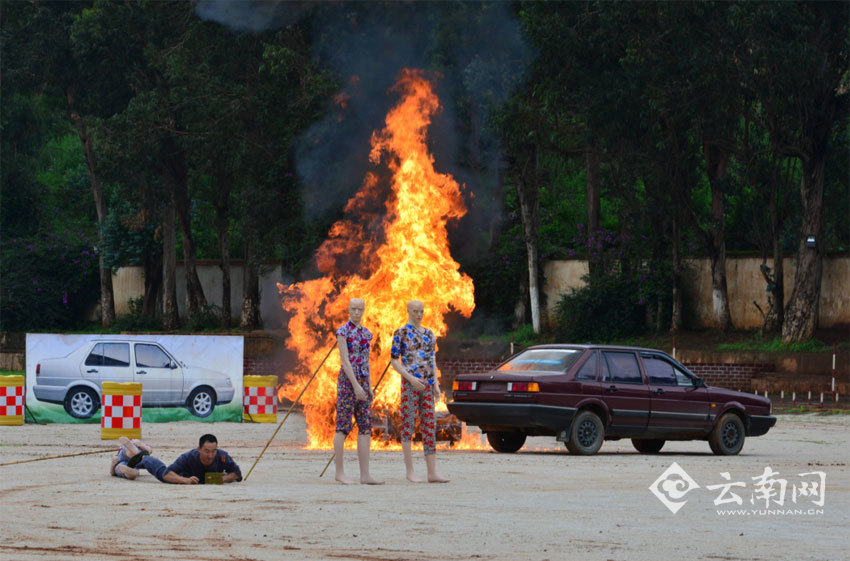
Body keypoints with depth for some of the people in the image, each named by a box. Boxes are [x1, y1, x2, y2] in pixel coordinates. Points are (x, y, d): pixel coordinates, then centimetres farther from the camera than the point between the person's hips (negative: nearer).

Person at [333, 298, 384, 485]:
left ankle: (365, 475, -1)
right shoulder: (342, 331, -8)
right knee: (343, 427, -4)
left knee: (366, 427, 1)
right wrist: (356, 386, -21)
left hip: (362, 382, 7)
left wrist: (370, 388, 15)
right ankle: (340, 472, 2)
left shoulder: (366, 333, 15)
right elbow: (344, 360, -15)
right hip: (347, 381, -7)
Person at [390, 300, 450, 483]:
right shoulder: (401, 333, -2)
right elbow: (393, 361, -5)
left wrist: (436, 384, 9)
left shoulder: (429, 334, 16)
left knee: (430, 427, 1)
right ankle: (410, 471, -1)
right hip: (410, 384, -6)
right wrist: (411, 378, -16)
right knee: (408, 425, -4)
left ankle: (432, 473, -1)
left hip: (427, 385, 6)